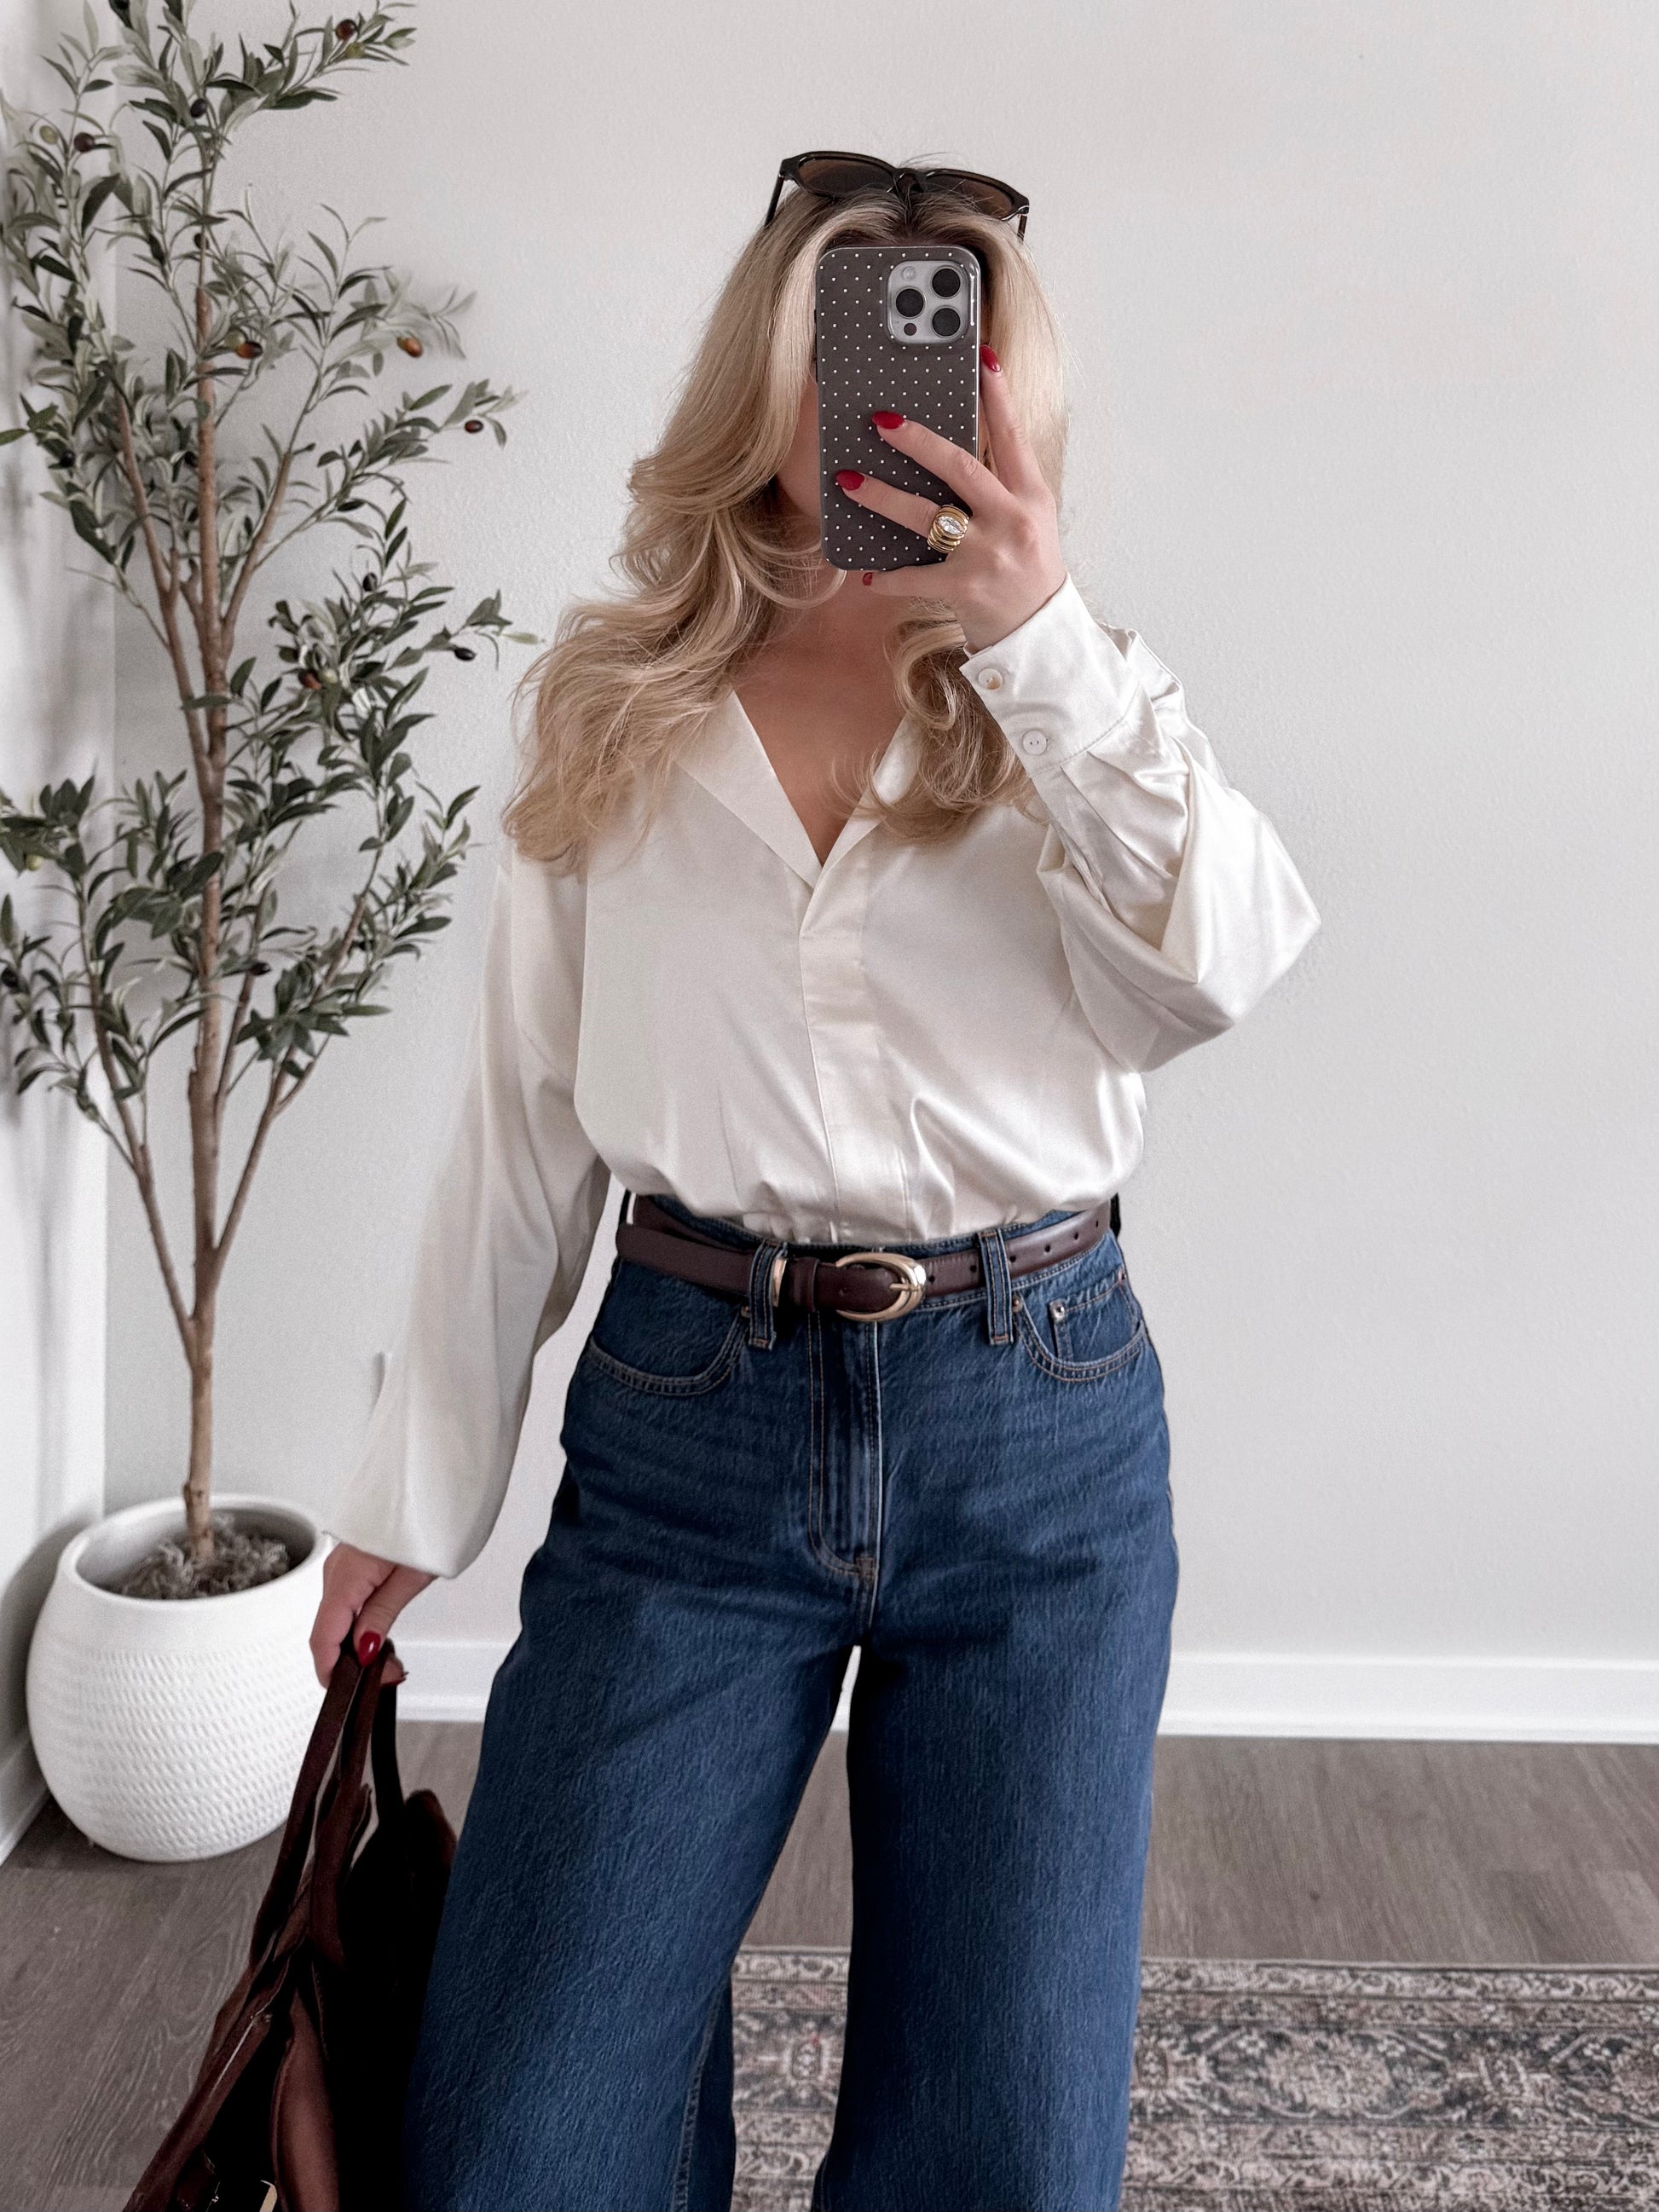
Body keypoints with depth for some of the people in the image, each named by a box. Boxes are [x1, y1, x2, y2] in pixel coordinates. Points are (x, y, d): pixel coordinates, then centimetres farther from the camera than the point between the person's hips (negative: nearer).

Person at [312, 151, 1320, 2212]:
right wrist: (415, 1490, 9)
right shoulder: (615, 711, 6)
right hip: (691, 1424, 0)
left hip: (1035, 1420, 0)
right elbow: (520, 1129, 8)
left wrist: (1041, 638, -19)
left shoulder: (1079, 702, 7)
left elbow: (1211, 973, -12)